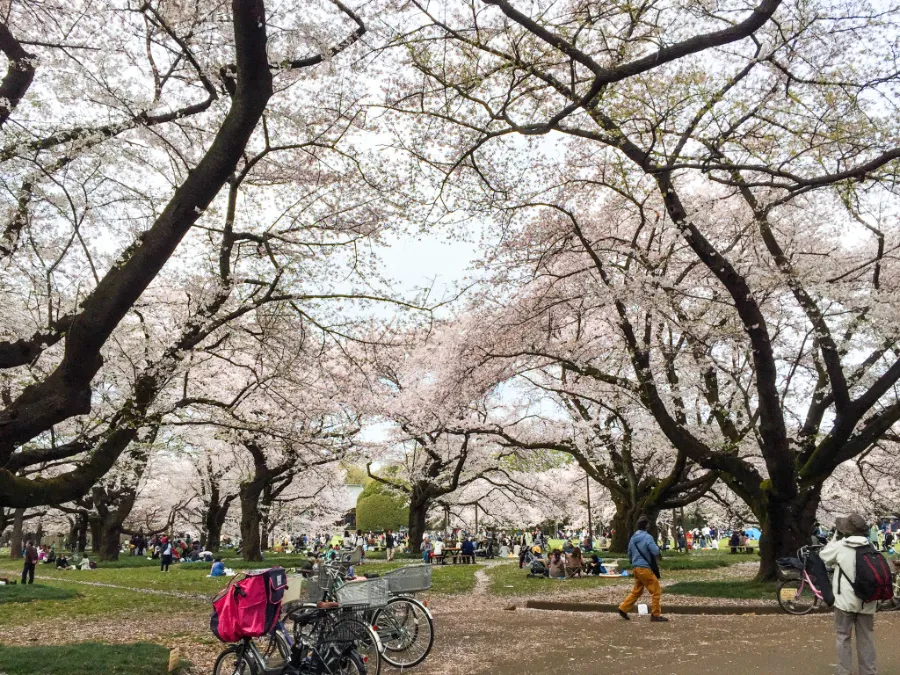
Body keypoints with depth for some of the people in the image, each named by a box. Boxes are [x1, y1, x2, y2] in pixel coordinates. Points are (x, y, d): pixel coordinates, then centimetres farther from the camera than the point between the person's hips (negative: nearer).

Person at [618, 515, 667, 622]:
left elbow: (629, 554, 16)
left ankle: (623, 609, 17)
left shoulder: (633, 538, 9)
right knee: (656, 591, 2)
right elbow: (656, 552, -19)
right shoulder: (647, 537, -15)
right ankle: (655, 615, 5)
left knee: (637, 591, 18)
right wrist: (657, 547, 2)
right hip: (645, 568, -8)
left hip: (636, 568, 8)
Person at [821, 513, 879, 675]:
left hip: (846, 600, -3)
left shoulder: (840, 546, -12)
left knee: (843, 637, 8)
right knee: (866, 638, 13)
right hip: (867, 601, 3)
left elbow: (824, 556, 5)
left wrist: (834, 539, 14)